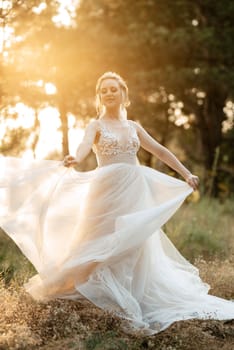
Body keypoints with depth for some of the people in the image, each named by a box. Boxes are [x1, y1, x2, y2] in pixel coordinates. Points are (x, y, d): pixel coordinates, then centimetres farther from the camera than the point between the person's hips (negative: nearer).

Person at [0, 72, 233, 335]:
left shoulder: (133, 127, 13)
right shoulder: (96, 125, 1)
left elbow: (160, 151, 17)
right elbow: (85, 144, -21)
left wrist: (185, 173, 15)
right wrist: (74, 160, -43)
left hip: (135, 191, 4)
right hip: (108, 191, -4)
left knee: (135, 246, 5)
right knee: (105, 247, -5)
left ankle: (134, 303, 12)